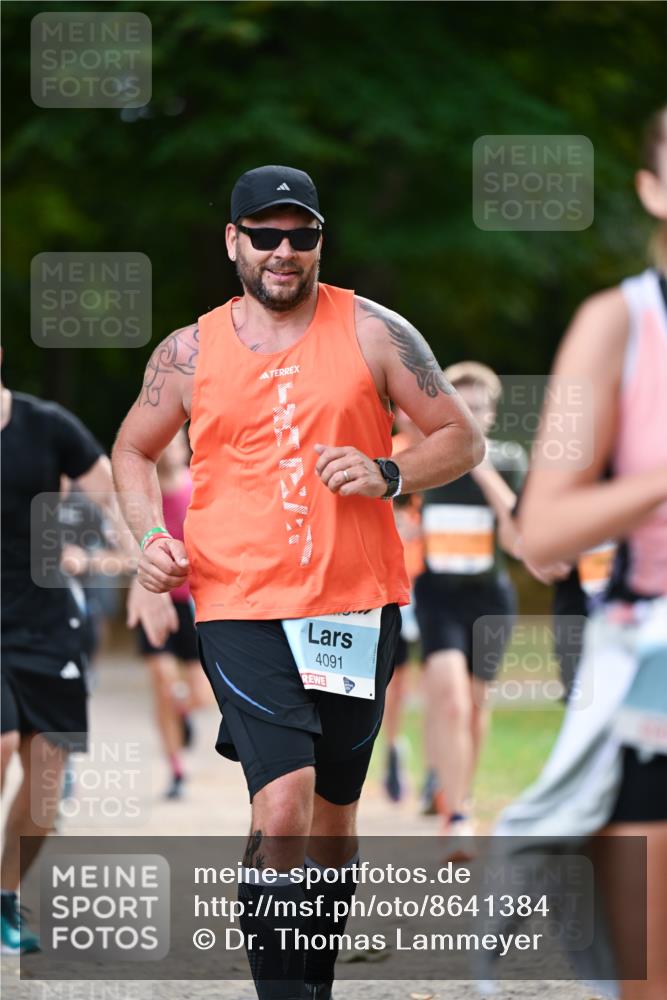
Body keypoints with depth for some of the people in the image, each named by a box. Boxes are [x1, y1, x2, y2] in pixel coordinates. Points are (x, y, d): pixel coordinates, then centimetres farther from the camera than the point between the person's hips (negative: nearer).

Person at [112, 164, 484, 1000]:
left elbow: (461, 438, 5)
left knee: (333, 820, 12)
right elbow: (134, 448, 20)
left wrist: (388, 476, -14)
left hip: (357, 607, 1)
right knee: (284, 807, -19)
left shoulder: (373, 333, 1)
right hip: (239, 608, -1)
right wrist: (150, 536, 3)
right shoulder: (190, 352, 5)